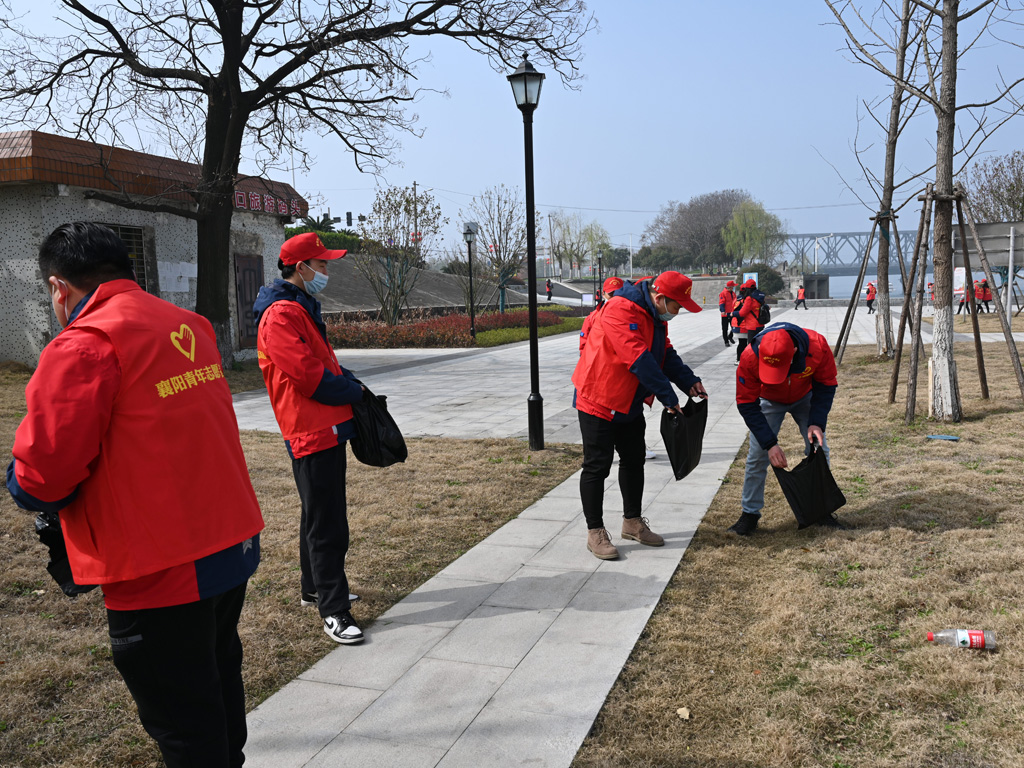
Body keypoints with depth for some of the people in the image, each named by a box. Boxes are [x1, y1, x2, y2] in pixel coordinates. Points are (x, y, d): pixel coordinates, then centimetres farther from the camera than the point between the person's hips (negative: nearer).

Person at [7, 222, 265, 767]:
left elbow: (40, 478, -19)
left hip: (162, 571, -8)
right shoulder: (188, 326, 8)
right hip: (232, 542, 8)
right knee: (217, 678, 26)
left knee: (181, 722, 9)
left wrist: (19, 482, 4)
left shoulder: (83, 345, -16)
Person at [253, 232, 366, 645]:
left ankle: (315, 588, 34)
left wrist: (347, 380, 6)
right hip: (313, 432, -11)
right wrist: (354, 391, -8)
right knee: (327, 525, -6)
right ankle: (333, 610, 1)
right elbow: (308, 375, -23)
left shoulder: (302, 308, 18)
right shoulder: (281, 314, -16)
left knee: (320, 516, 20)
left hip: (326, 429, 11)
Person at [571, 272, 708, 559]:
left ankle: (632, 522, 31)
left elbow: (666, 353, 10)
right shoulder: (621, 310, -26)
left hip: (629, 403, 10)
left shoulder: (656, 316, 6)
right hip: (599, 401, -10)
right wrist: (669, 398, -29)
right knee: (597, 466, -1)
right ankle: (595, 532, 10)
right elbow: (639, 360, -32)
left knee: (634, 460, 16)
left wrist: (690, 381, -6)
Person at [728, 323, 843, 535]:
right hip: (769, 401, -1)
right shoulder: (750, 358, -39)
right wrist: (770, 443, -32)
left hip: (805, 397, 2)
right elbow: (747, 405, -27)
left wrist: (816, 422, -28)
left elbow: (826, 386, -16)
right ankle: (750, 513, 6)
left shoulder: (817, 346, -36)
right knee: (757, 455, -8)